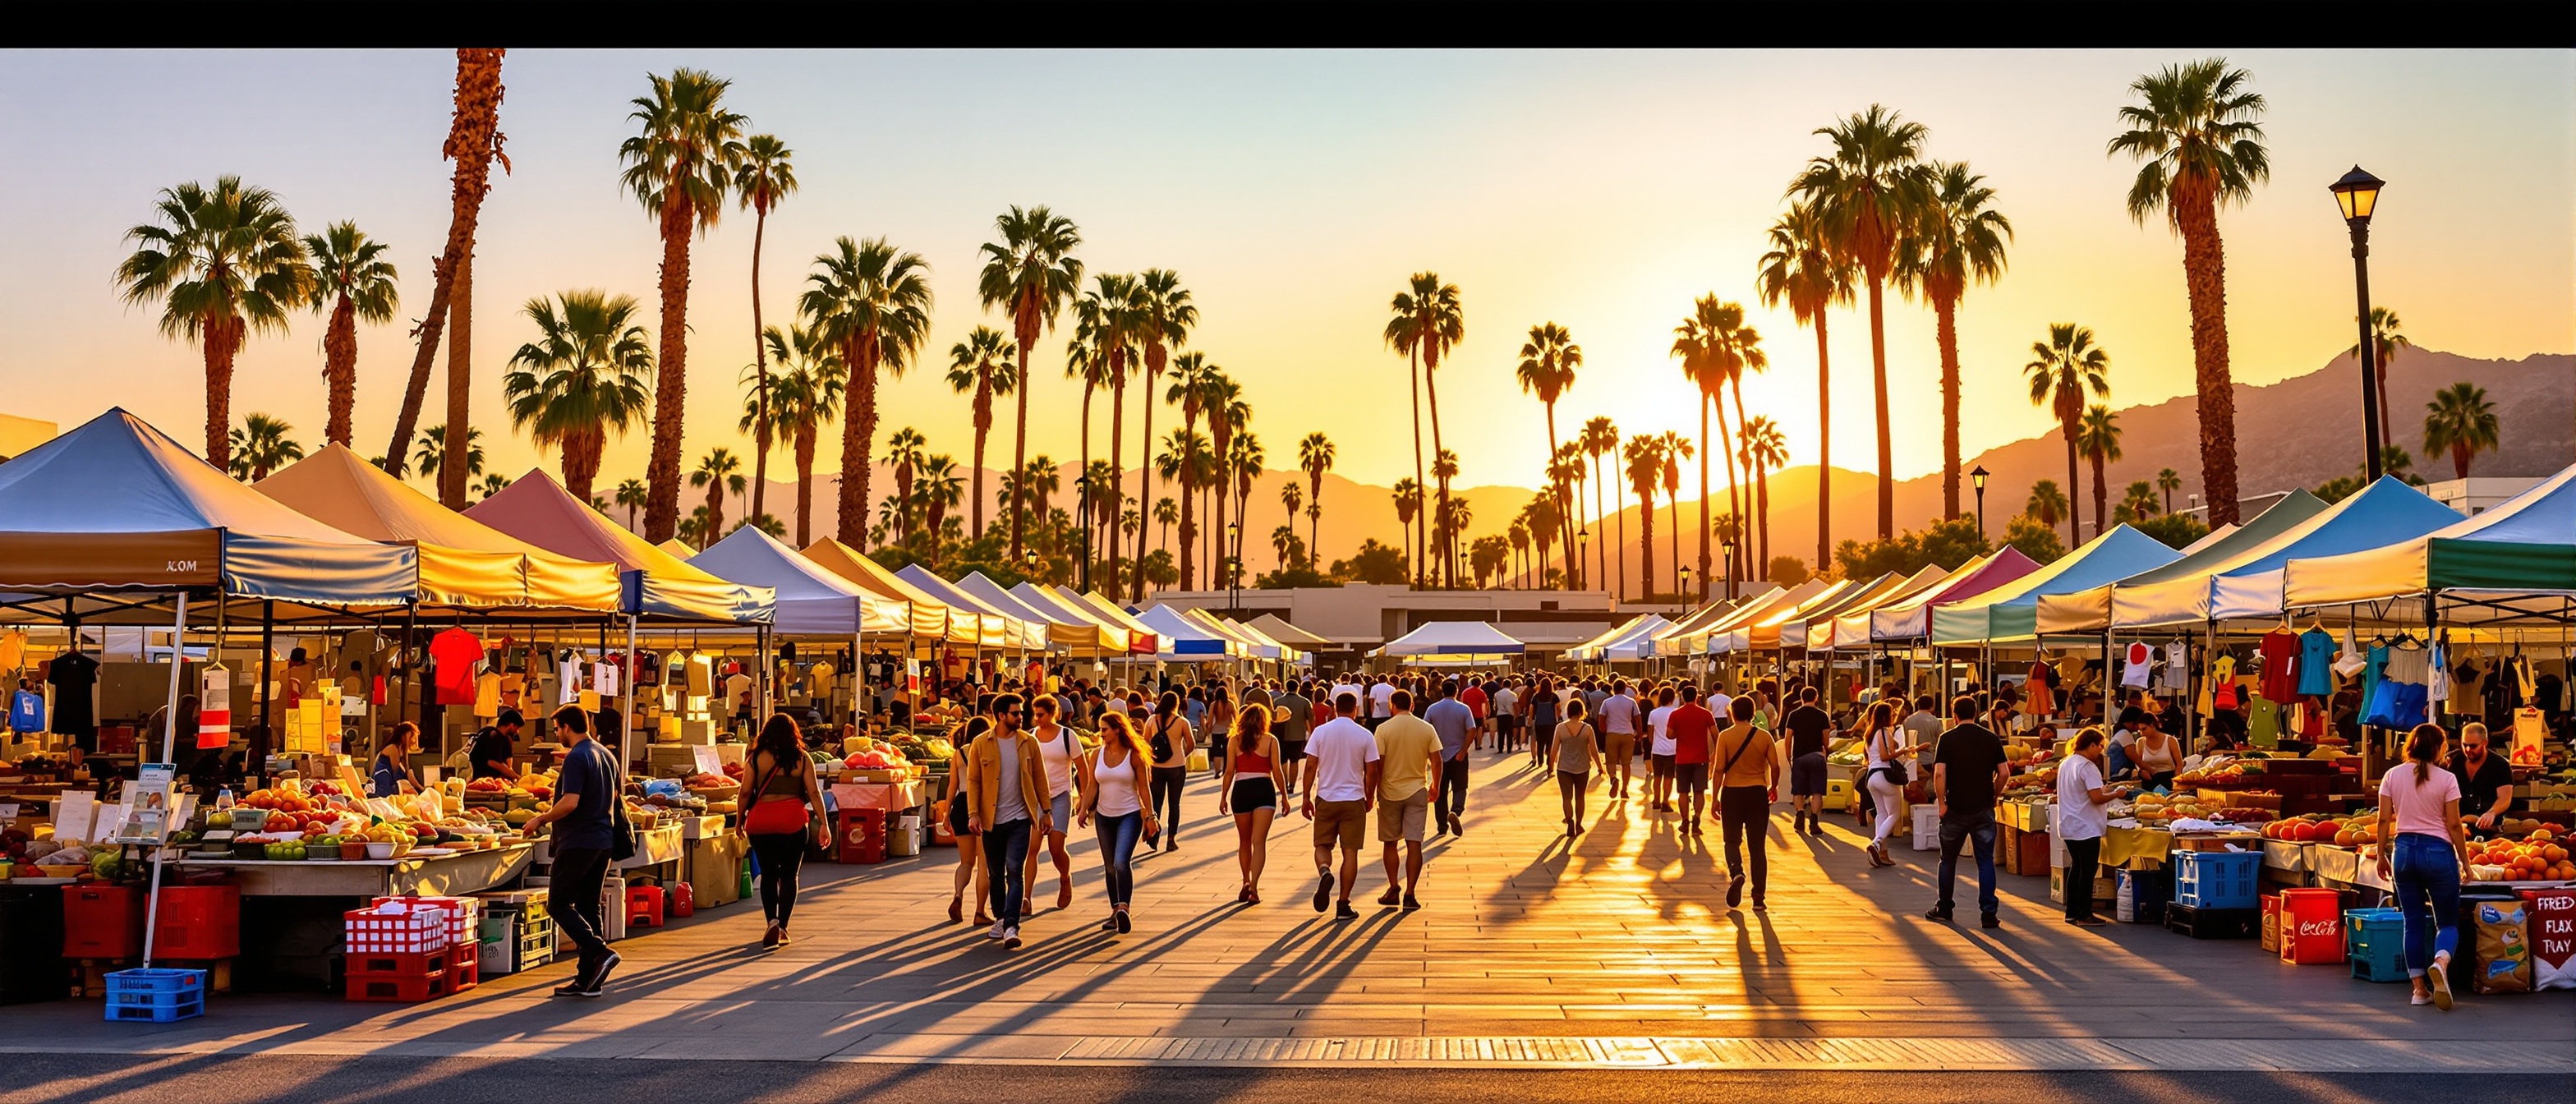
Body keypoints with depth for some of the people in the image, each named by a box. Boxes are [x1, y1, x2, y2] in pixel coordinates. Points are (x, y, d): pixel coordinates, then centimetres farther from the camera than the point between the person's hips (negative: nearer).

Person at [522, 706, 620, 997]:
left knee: (558, 904, -1)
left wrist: (541, 820, -11)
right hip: (604, 840, 9)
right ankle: (588, 979, 11)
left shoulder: (576, 758, -14)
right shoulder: (607, 755, 13)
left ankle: (600, 952, -15)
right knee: (589, 907, 11)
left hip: (579, 840, -9)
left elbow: (570, 802, -23)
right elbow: (619, 795, 22)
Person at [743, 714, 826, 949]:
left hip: (761, 822, 0)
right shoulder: (802, 759, 1)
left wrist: (740, 820, 11)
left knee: (768, 874, 11)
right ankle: (783, 928, 9)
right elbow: (814, 793, -2)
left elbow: (746, 792, -1)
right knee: (789, 875, 10)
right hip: (793, 821, 0)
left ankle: (772, 921, -7)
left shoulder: (756, 758, 1)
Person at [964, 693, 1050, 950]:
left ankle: (1011, 926, -14)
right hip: (991, 820, 1)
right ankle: (999, 919, 30)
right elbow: (973, 780, 0)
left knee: (1014, 871, -11)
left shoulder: (1028, 743, 1)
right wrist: (973, 813, -8)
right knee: (995, 874, 12)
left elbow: (1039, 778, 6)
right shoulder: (981, 744, -2)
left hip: (1019, 818, -1)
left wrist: (1046, 810, 4)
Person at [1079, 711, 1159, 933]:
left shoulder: (1134, 755, -7)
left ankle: (1124, 909, -27)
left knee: (1121, 862, -22)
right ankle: (1116, 912, 22)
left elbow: (1144, 788, -3)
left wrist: (1150, 816, -6)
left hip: (1129, 815, -5)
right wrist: (1084, 809, -11)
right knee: (1110, 867, 11)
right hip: (1104, 816, 5)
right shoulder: (1097, 755, 3)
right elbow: (1092, 787, 4)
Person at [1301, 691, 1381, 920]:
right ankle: (1343, 905, 2)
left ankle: (1324, 872, -18)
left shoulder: (1320, 732, -2)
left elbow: (1310, 767, -3)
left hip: (1326, 798, 1)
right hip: (1354, 799, 0)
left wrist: (1307, 798, 5)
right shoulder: (1365, 736, -2)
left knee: (1322, 845, 14)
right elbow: (1372, 771, -1)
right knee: (1350, 851, 4)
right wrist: (1370, 797, 15)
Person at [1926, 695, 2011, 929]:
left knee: (1948, 860, 13)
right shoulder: (1992, 738, 1)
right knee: (1986, 861, 5)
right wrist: (1993, 796, 12)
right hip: (1983, 810, 1)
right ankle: (1989, 913, -1)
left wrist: (1942, 803, -7)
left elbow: (1939, 773, -14)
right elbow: (2004, 773, -2)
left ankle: (1944, 909, 21)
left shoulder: (1948, 738, -5)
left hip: (1956, 809, -1)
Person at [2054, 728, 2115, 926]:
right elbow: (2096, 798, -23)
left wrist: (2102, 790, 19)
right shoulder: (2087, 767, -17)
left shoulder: (2065, 764, 11)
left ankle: (2072, 912, 19)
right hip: (2086, 828, -9)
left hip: (2069, 827, 9)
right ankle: (2084, 915, 3)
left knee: (2076, 867, 15)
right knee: (2087, 871, -1)